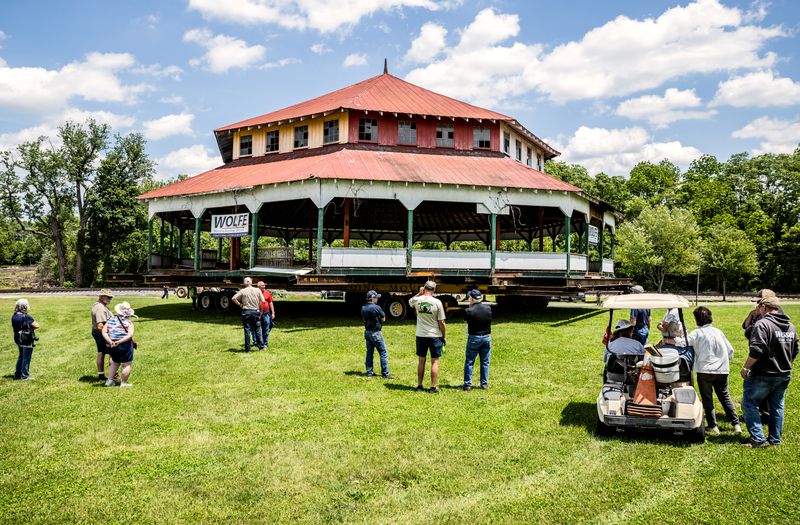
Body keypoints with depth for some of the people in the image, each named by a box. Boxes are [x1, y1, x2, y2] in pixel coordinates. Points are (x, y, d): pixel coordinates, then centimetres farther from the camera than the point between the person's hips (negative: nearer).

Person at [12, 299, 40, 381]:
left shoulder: (13, 316, 2)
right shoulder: (26, 317, -22)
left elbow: (13, 327, 15)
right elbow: (37, 325, -22)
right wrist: (31, 326, -3)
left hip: (18, 339, 8)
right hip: (27, 340, -8)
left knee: (21, 356, 23)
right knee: (26, 358, 3)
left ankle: (17, 374, 30)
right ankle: (25, 376, 10)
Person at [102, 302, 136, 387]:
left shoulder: (111, 319, 6)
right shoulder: (128, 322, -8)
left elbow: (104, 332, -2)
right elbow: (130, 335, -20)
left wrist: (110, 341, -11)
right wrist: (120, 341, -22)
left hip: (113, 346, 6)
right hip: (125, 345, -6)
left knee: (115, 363, 24)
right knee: (126, 364, 5)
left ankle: (109, 380, 25)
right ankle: (123, 383, 8)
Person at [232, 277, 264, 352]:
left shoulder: (242, 291, -3)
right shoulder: (257, 290, 1)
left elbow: (233, 298, -10)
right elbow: (263, 301, -2)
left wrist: (240, 304, 1)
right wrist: (261, 311, 7)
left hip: (246, 312, -1)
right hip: (255, 311, 1)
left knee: (247, 330, 3)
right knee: (257, 330, 10)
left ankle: (247, 349, 6)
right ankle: (261, 347, 13)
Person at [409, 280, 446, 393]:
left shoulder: (417, 300, -5)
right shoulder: (437, 302, -12)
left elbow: (410, 302, 23)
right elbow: (441, 322, -8)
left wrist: (419, 293, 12)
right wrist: (443, 336, 3)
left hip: (420, 335, 3)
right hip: (435, 336, -3)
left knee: (421, 360, 14)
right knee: (434, 361, 5)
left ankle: (419, 386, 19)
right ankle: (433, 387, 7)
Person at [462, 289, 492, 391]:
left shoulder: (468, 311, -17)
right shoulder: (488, 308, -5)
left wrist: (470, 306, 3)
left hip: (474, 338, -3)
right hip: (487, 337, 4)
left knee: (469, 362, 7)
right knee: (485, 362, 13)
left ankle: (467, 385, 9)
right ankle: (484, 384, 18)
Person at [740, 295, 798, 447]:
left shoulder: (762, 324, -18)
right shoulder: (791, 326, 10)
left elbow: (756, 351, -25)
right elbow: (795, 352, 18)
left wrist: (745, 368, -16)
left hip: (763, 376, -8)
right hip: (784, 375, 8)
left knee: (749, 404, 0)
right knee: (777, 407, 16)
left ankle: (758, 439, -4)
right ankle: (775, 439, 23)